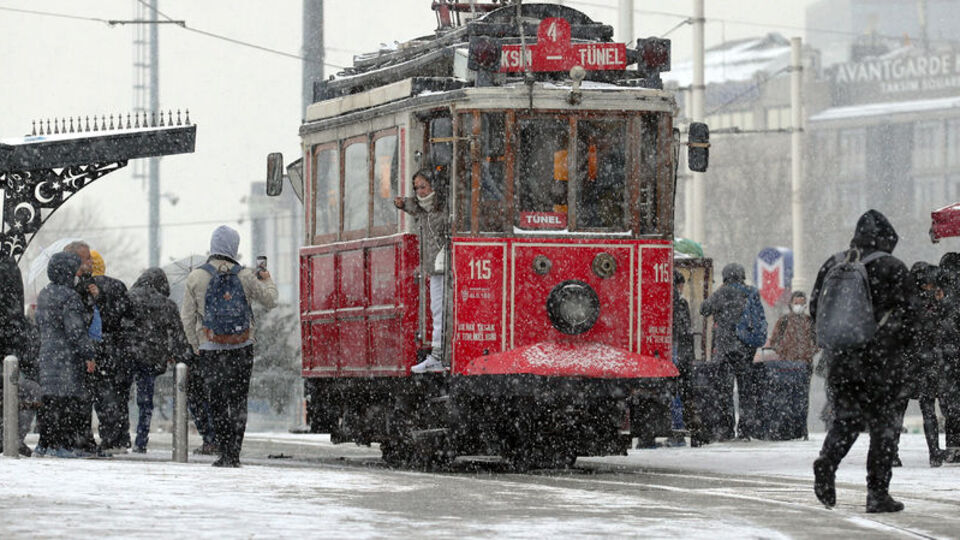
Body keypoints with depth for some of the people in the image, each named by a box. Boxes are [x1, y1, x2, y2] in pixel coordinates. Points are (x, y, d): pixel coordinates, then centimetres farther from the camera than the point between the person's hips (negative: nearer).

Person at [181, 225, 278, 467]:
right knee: (238, 401, 6)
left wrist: (195, 345, 12)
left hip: (211, 349, 0)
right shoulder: (245, 276, -3)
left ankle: (225, 453, 1)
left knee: (217, 402, 5)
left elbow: (187, 315, 0)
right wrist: (267, 281, 30)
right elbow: (270, 300, 10)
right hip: (242, 348, 0)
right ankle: (234, 453, 0)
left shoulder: (196, 277, -3)